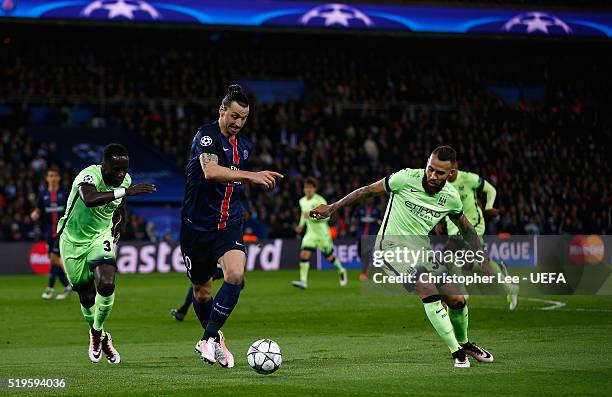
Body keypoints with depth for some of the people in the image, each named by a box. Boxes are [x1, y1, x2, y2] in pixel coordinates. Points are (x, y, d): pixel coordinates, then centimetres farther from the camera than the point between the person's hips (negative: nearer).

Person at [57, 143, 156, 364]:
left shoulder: (125, 180, -8)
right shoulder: (89, 176, -28)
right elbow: (90, 199, -52)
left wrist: (119, 224, 14)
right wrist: (126, 191, -59)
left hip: (100, 238, 3)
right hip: (74, 241, -3)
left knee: (106, 284, -23)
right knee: (87, 297, 7)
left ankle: (97, 331, 2)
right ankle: (98, 336, 36)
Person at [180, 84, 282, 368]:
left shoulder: (244, 145, 10)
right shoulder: (206, 136, -12)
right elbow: (211, 171, -33)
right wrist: (251, 175, -41)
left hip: (229, 225, 4)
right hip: (197, 225, -4)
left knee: (235, 275, -23)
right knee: (202, 292, 8)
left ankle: (209, 339, -14)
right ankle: (214, 339, 34)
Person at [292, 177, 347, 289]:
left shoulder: (320, 200, -16)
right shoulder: (302, 201, 3)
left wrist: (312, 216, -31)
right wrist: (301, 225, 10)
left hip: (322, 233, -5)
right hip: (310, 233, 5)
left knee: (328, 257, 10)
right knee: (304, 255, -15)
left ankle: (341, 271, 39)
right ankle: (303, 281, -17)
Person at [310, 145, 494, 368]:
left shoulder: (451, 197, -4)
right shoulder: (406, 179, -18)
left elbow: (466, 229, 14)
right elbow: (368, 191, -6)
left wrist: (483, 260, 11)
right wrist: (332, 208, -3)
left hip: (422, 249, 5)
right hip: (393, 247, -5)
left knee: (457, 300, 2)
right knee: (428, 290, -25)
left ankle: (463, 343, 32)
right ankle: (456, 352, -16)